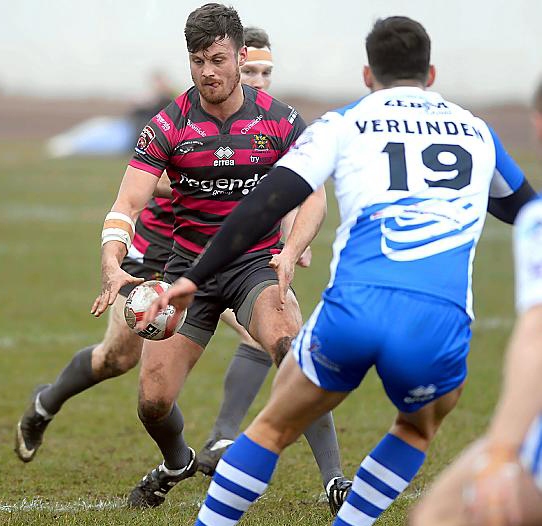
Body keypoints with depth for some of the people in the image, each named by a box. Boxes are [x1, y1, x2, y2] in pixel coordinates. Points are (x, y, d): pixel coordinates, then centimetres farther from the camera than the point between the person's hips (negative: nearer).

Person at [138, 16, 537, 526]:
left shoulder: (345, 123, 17)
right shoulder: (475, 131, 25)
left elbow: (267, 202, 5)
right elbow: (522, 208, 45)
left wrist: (195, 277, 6)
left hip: (354, 309, -1)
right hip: (440, 323, 1)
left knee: (275, 425, 21)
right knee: (418, 427, 32)